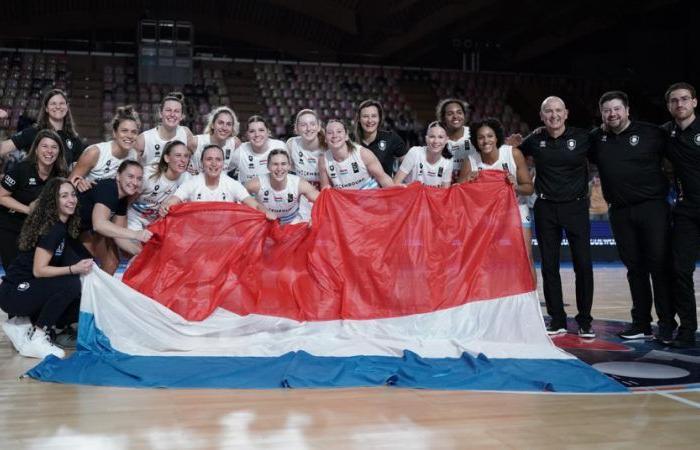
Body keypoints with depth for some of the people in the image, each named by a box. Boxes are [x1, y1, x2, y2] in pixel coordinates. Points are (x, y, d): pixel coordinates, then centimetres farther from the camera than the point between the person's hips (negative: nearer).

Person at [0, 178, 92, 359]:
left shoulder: (63, 225, 7)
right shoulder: (52, 228, -20)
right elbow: (39, 270, -24)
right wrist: (74, 269, -33)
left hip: (28, 289, 9)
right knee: (70, 284, -28)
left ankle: (23, 324, 5)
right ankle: (35, 340, -17)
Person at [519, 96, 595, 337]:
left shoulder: (582, 137, -4)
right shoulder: (535, 140, 1)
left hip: (576, 206, -2)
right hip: (546, 209, 2)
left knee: (583, 265, -2)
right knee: (549, 266, 5)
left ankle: (585, 321, 10)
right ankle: (557, 320, 16)